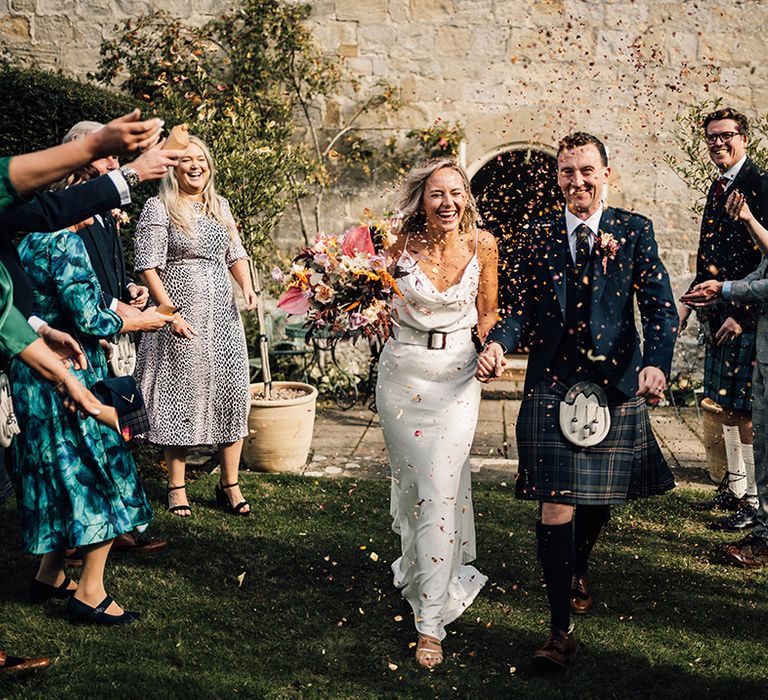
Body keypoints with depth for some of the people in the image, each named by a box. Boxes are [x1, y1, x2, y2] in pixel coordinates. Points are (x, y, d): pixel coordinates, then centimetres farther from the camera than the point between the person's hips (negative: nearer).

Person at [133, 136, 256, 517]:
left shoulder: (219, 205, 14)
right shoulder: (159, 207, -4)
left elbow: (235, 255, 19)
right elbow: (147, 265, -9)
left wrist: (247, 286, -1)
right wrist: (171, 313, -16)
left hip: (222, 313, 5)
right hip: (180, 312, -5)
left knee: (231, 391, 2)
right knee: (180, 394, 1)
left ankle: (229, 484, 14)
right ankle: (176, 487, 14)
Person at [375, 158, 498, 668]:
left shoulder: (482, 244, -4)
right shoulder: (401, 244, -8)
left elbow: (488, 312, 9)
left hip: (458, 375, 0)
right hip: (405, 372, 0)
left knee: (442, 488, -7)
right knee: (415, 481, 11)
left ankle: (431, 618, 0)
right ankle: (419, 565, 40)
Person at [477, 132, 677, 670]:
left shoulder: (635, 231, 0)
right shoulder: (541, 235, 6)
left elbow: (660, 307, -7)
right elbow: (523, 307, 5)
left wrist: (656, 363, -24)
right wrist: (497, 343, -16)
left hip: (615, 386, 0)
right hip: (552, 386, 0)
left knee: (598, 499, 16)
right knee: (557, 505, -5)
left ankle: (578, 571, 47)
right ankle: (561, 629, 4)